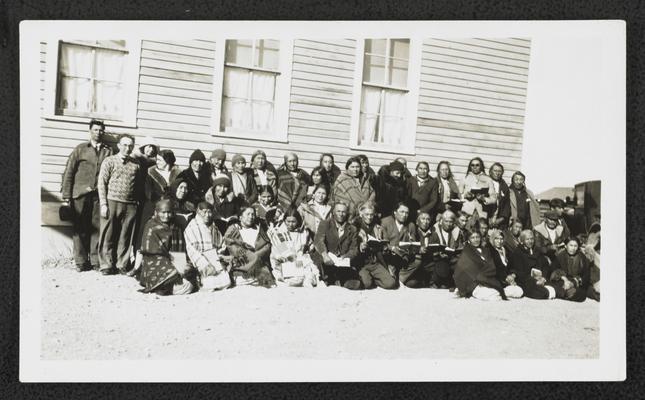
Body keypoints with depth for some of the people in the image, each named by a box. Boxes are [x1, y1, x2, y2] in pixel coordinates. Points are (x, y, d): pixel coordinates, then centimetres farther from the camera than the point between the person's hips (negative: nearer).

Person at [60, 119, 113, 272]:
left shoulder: (108, 151, 9)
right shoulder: (80, 149, 8)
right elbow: (69, 172, 5)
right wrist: (66, 196, -2)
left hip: (99, 195, 0)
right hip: (80, 194, 0)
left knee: (97, 228, 0)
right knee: (79, 229, 2)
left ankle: (96, 261, 7)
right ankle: (81, 261, 9)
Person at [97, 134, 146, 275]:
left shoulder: (136, 164, 12)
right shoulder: (109, 161, 5)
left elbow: (140, 186, 13)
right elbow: (102, 184, 0)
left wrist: (139, 202, 4)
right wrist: (103, 204, -6)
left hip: (130, 205, 2)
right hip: (112, 202, -2)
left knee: (126, 237, 5)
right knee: (109, 236, 2)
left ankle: (122, 265, 14)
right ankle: (107, 265, 10)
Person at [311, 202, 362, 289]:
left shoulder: (352, 230, 15)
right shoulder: (325, 224, 8)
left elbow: (354, 250, 6)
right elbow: (318, 240, -11)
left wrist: (344, 257, -17)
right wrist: (325, 255, -30)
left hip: (344, 264, 1)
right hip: (325, 262, -1)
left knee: (355, 284, -25)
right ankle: (327, 277, -5)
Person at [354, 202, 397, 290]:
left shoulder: (378, 228, 16)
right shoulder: (355, 227, 3)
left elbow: (383, 247, 22)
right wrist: (360, 248, -20)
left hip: (376, 263, 4)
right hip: (361, 263, -4)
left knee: (391, 283, -18)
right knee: (366, 284, -31)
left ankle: (372, 279, 8)